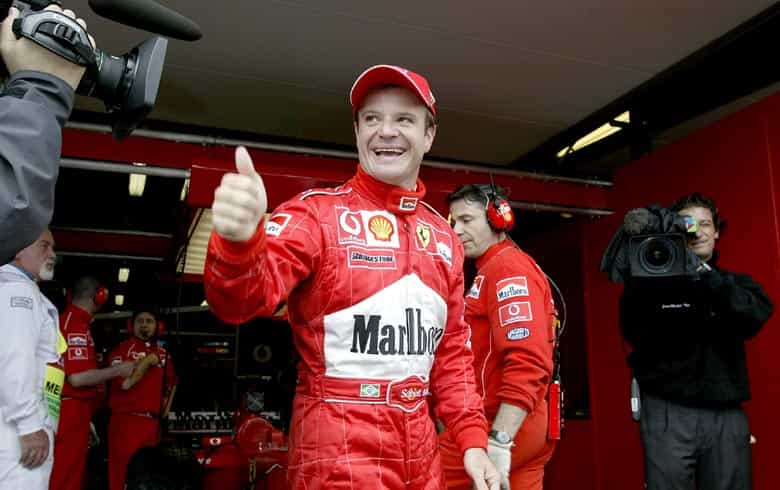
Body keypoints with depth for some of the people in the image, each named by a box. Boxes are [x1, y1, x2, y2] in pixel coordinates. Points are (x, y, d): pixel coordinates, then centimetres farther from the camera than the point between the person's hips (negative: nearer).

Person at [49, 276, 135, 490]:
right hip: (70, 410, -10)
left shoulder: (66, 319, 14)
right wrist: (117, 370, -11)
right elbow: (77, 377, -23)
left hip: (70, 409, 10)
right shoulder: (77, 325, -16)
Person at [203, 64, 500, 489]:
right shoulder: (316, 212, -10)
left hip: (421, 453, 6)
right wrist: (240, 242, -46)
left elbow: (451, 350, 13)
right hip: (338, 453, -6)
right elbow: (246, 295, -25)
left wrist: (473, 439, 6)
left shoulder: (443, 237, 7)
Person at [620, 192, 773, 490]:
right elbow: (635, 332, -11)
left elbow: (756, 315, -10)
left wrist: (702, 272, -20)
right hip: (667, 411, -2)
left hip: (726, 413, 3)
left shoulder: (736, 283, 12)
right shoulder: (654, 279, 2)